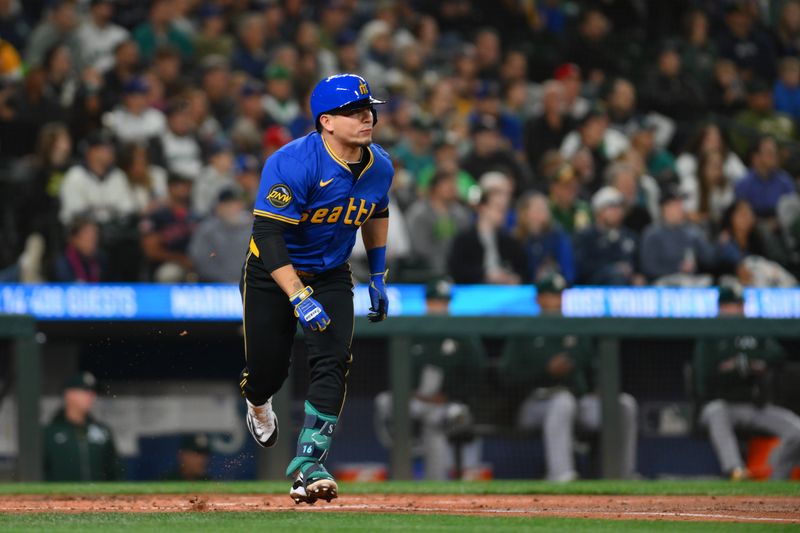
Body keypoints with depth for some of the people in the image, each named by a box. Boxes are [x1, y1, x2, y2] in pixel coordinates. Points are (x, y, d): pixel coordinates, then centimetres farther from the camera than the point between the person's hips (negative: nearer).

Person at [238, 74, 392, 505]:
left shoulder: (380, 167, -7)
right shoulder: (293, 164, -28)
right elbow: (268, 233, -31)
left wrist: (378, 277, 14)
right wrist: (300, 298, -37)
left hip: (331, 275, 4)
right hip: (273, 273, -4)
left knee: (332, 361, -16)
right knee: (268, 369, 2)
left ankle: (307, 464, -15)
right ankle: (258, 406, 42)